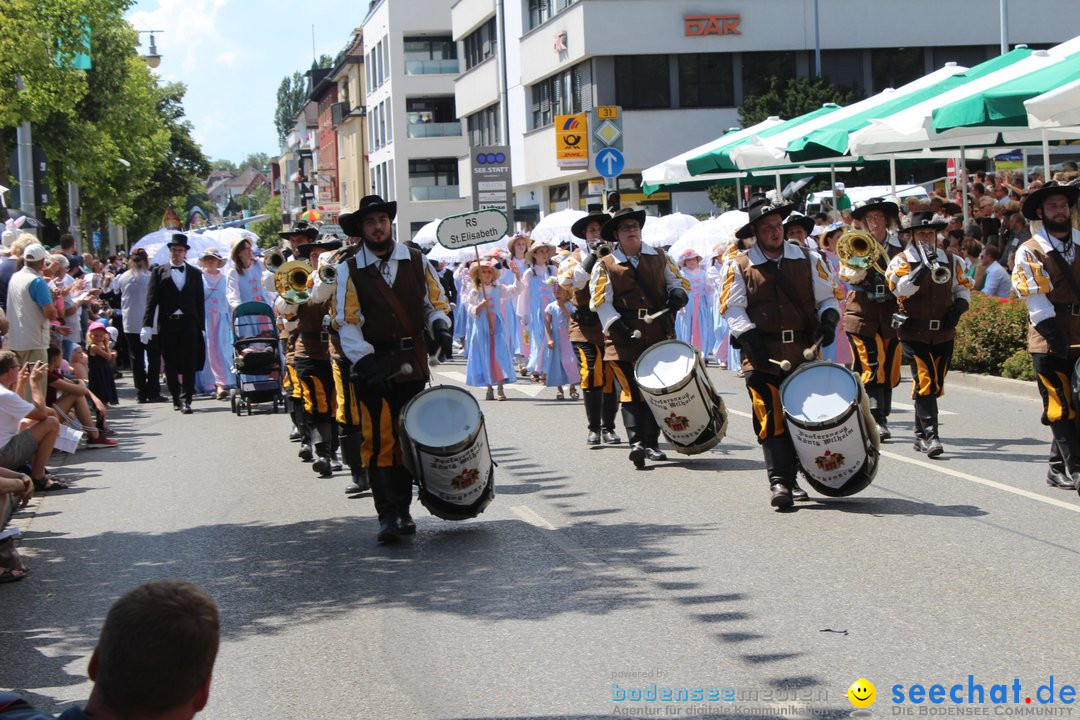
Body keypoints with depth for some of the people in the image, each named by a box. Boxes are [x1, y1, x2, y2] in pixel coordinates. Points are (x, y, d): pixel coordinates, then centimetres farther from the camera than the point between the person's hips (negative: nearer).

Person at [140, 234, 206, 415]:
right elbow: (151, 300, 2)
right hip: (167, 324, 0)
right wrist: (147, 325, -6)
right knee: (170, 364, 6)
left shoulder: (195, 274, 11)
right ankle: (176, 398, 17)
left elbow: (200, 301, 10)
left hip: (189, 323, 0)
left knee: (189, 364, -8)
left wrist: (201, 326, 4)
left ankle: (185, 400, -9)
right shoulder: (159, 272, 8)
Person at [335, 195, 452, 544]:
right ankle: (387, 516, -6)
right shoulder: (349, 270, 0)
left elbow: (435, 300, 14)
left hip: (412, 366, 3)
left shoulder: (416, 261, 8)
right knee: (379, 441, -8)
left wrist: (439, 324, -8)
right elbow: (347, 322, -5)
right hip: (373, 367, -3)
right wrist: (364, 361, -16)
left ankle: (403, 511, 17)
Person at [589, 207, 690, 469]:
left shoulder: (659, 257, 15)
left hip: (660, 336, 3)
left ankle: (651, 443, 14)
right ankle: (636, 443, -19)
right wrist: (618, 326, -18)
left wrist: (677, 294, -7)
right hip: (625, 339, -3)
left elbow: (678, 280, 18)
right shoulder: (604, 266, 5)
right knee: (632, 390, -12)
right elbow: (601, 302, -4)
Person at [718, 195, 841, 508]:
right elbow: (732, 308, 1)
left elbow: (827, 298, 15)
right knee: (771, 419, -11)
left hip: (804, 353, 3)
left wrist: (828, 319, -5)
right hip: (763, 356, -3)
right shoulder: (739, 267, 4)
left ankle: (790, 479, 16)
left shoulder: (808, 259, 11)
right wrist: (749, 336, -13)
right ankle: (778, 481, -14)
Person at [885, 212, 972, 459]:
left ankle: (920, 434, 22)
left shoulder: (951, 260, 10)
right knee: (924, 382, -16)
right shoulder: (902, 261, -2)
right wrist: (924, 267, -28)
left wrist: (958, 309, 0)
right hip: (914, 333, -5)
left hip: (944, 333, 5)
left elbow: (963, 287, 19)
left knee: (936, 385, 9)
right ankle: (930, 436, -18)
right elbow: (900, 290, -19)